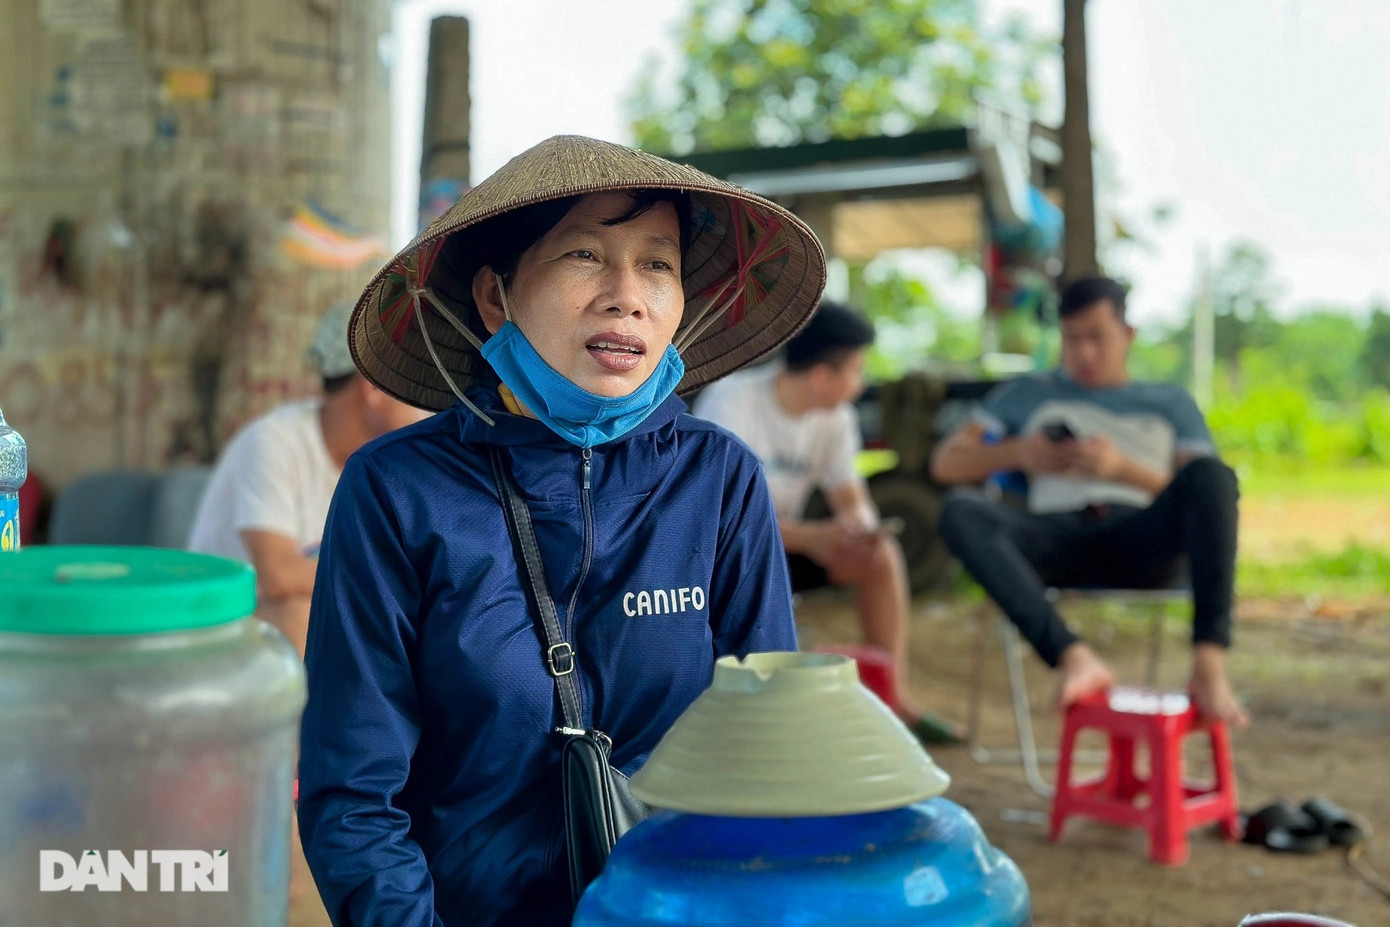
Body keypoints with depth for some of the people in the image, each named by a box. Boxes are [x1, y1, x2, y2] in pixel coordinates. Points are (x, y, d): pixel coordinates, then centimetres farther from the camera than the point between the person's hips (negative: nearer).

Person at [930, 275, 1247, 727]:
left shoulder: (1171, 402, 27)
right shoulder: (1029, 394, 29)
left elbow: (1202, 494, 11)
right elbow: (945, 463, 22)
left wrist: (1122, 468, -6)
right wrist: (1017, 453, 2)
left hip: (1142, 543, 0)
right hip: (1058, 536, 0)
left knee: (1211, 471, -31)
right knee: (960, 512, -30)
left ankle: (1209, 665, -40)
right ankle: (1074, 657, -47)